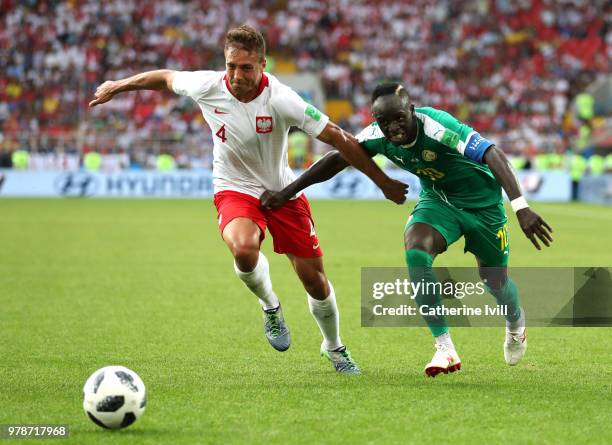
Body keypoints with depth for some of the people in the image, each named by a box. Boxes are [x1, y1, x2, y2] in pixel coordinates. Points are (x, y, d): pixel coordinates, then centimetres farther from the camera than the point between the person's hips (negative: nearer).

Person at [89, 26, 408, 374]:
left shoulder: (280, 99, -26)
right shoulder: (207, 87, -19)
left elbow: (337, 138, -19)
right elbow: (165, 77, 3)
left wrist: (383, 182, -15)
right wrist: (116, 86, 15)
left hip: (283, 191, 0)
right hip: (234, 190, 0)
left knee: (315, 281, 2)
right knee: (243, 247, -34)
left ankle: (334, 348, 33)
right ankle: (270, 307, 0)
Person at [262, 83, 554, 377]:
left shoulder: (437, 126, -36)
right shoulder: (378, 136, -18)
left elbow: (494, 156, -44)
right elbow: (337, 159, -4)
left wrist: (521, 207, -54)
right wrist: (286, 193, -6)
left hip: (481, 201, -4)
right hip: (437, 199, 4)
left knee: (494, 281, 8)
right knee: (415, 254, -25)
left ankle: (516, 323, 47)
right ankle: (444, 348, -16)